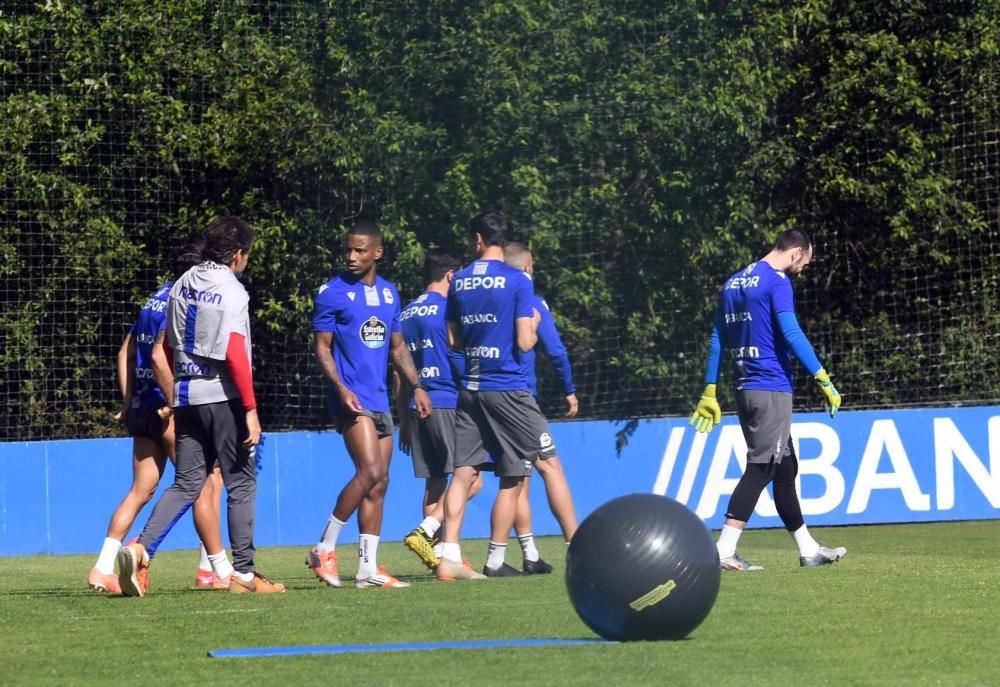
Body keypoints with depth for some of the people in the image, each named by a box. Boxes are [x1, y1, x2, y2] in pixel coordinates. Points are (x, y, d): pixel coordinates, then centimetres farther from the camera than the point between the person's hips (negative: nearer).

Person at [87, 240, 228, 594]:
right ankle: (215, 570, 6)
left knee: (140, 491, 9)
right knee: (205, 487, 2)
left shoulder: (158, 297, 14)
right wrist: (174, 403, -18)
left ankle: (103, 568, 2)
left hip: (142, 408, 8)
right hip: (170, 410, -8)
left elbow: (126, 351, 18)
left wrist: (129, 401, 18)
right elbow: (159, 355, -23)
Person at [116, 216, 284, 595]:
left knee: (186, 484, 7)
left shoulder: (183, 285, 12)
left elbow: (169, 348, 17)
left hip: (186, 397, 7)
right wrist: (251, 410, -16)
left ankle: (141, 549, -13)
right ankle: (243, 572, 5)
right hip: (222, 396, -7)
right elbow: (235, 354, -17)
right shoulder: (230, 291, -10)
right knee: (242, 483, 4)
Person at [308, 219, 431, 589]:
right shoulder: (332, 293, -5)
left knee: (378, 482, 5)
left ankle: (368, 569, 8)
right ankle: (324, 548, -8)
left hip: (380, 399, 7)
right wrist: (340, 387, -19)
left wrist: (417, 385, 12)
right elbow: (322, 347, -6)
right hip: (352, 398, -7)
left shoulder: (389, 293, 14)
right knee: (370, 473, -19)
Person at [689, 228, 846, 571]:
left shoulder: (733, 283, 16)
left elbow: (717, 339, 18)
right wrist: (822, 378, -21)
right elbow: (791, 333, -20)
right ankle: (724, 550, -17)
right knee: (760, 469, -9)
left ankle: (808, 549, 21)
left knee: (785, 469, 15)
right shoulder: (776, 282, -10)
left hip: (745, 389, 9)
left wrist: (709, 392, 20)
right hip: (772, 388, -9)